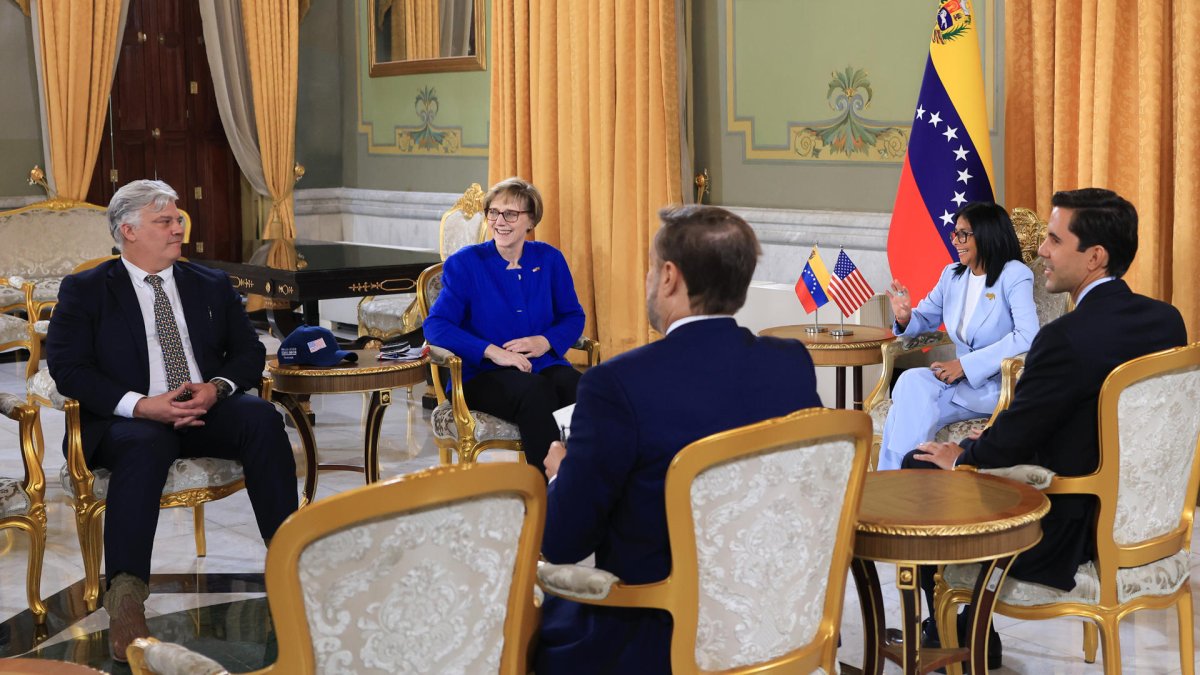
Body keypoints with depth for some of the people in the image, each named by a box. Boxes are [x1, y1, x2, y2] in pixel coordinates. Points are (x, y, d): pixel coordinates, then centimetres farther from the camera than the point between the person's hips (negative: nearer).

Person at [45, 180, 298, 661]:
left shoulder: (212, 287, 20)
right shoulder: (85, 291, 8)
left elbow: (249, 354, 14)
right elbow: (67, 368, -3)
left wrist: (216, 387, -10)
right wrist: (141, 405, -18)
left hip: (206, 414, 4)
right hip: (126, 421, -3)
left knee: (261, 417, -28)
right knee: (145, 444, -39)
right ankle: (125, 599, -44)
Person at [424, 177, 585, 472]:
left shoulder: (549, 259, 12)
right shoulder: (465, 263, 3)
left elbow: (573, 317, 18)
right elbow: (436, 325, -5)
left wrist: (545, 341, -5)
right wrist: (492, 351, -18)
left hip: (543, 364, 3)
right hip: (481, 374, -3)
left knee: (581, 388, -33)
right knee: (535, 391, -37)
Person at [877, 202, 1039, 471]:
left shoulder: (1014, 275, -9)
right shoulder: (952, 275, 10)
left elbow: (1027, 337, -21)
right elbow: (926, 319, 24)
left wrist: (965, 364, -23)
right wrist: (906, 318, -2)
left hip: (999, 385, -5)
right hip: (963, 379, 5)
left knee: (912, 391, -27)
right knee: (911, 382, -27)